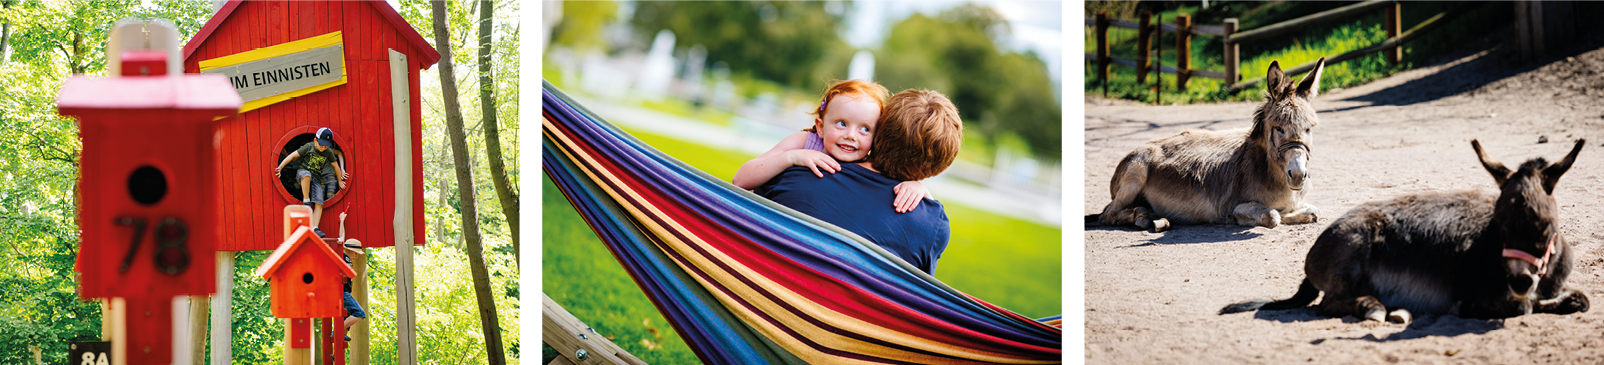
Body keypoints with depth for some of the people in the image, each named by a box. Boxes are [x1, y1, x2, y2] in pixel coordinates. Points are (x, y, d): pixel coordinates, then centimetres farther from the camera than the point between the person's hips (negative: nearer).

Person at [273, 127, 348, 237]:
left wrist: (340, 181, 24)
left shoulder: (329, 153, 2)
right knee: (307, 175, -43)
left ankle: (314, 229, -21)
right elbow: (292, 156, -6)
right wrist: (279, 168, -10)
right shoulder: (309, 147, -8)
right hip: (303, 172, -4)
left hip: (316, 179, 4)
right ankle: (306, 202, -29)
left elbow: (336, 166, 16)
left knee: (319, 204, -15)